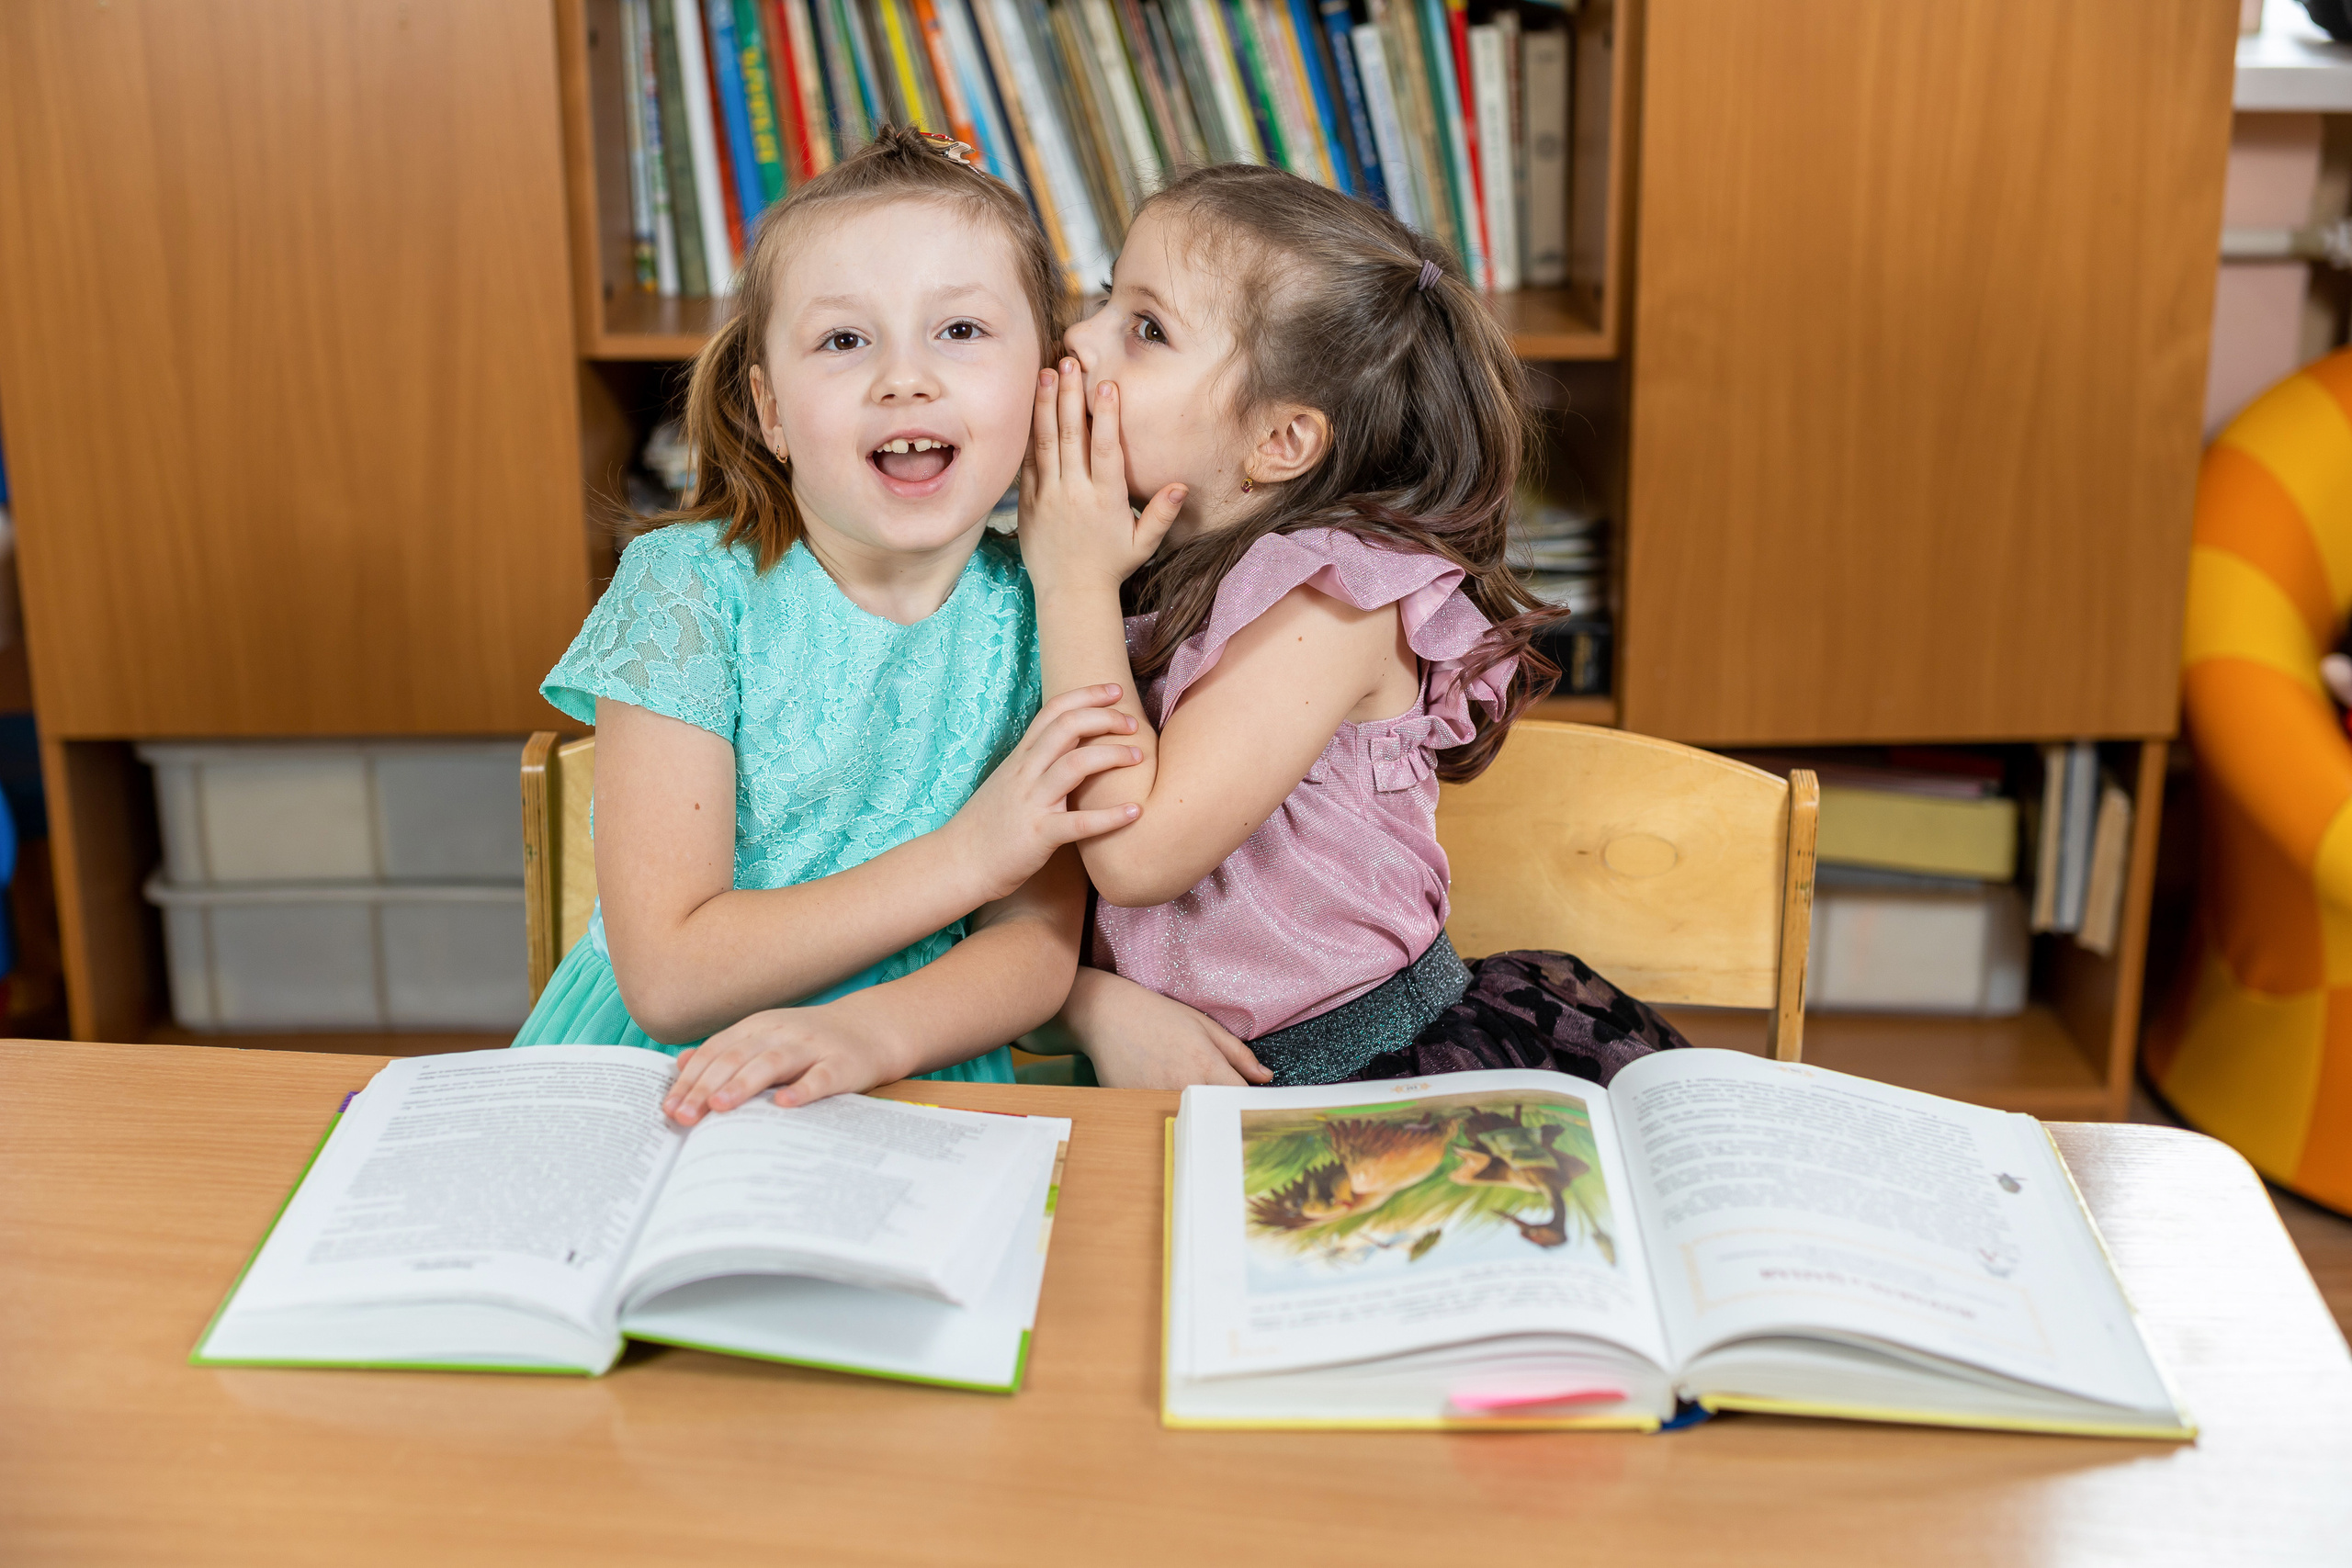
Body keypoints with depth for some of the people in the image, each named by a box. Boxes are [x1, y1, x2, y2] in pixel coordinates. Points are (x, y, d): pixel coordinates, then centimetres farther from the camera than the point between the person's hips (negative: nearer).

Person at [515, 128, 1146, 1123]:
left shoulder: (1040, 610, -3)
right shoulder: (687, 588, -10)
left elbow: (1039, 944, -6)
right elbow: (666, 978, -15)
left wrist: (867, 1031, -27)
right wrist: (967, 853, -21)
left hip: (914, 1080, 1)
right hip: (658, 1090, 0)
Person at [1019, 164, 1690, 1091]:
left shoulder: (1336, 600, -15)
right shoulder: (1125, 579, 5)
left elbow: (1135, 852, -23)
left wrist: (1074, 582, -16)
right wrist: (1103, 1008, -15)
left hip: (1374, 1057, -5)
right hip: (1167, 1063, 5)